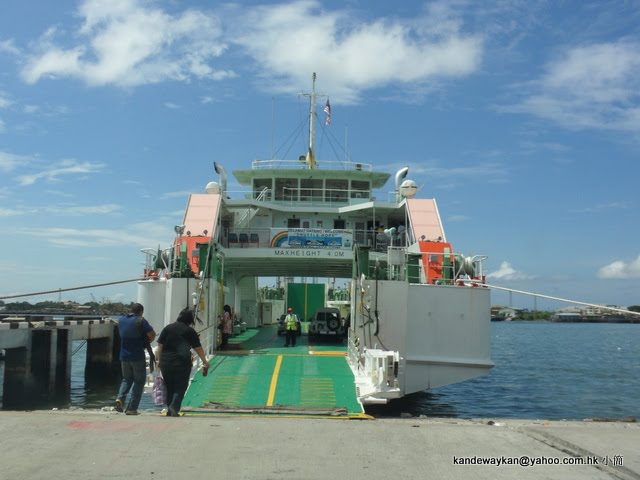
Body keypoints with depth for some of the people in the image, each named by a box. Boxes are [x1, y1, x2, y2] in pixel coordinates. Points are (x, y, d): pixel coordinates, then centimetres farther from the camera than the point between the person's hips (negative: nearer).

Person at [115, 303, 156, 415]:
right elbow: (152, 335, -14)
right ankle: (131, 408, 1)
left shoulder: (121, 320, 8)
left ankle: (120, 398, -3)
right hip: (138, 357, -5)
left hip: (124, 356, 5)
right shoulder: (140, 321, -10)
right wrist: (146, 342, 7)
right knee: (139, 381, 6)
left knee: (127, 379, 22)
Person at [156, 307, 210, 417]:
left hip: (166, 362, 4)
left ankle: (170, 409, 17)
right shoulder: (190, 331, -2)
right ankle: (174, 407, -16)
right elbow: (198, 348, 1)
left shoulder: (167, 328, 7)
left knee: (169, 387, 15)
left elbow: (160, 345, 6)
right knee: (180, 387, 3)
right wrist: (205, 362, 8)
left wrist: (159, 360, 13)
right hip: (182, 362, -4)